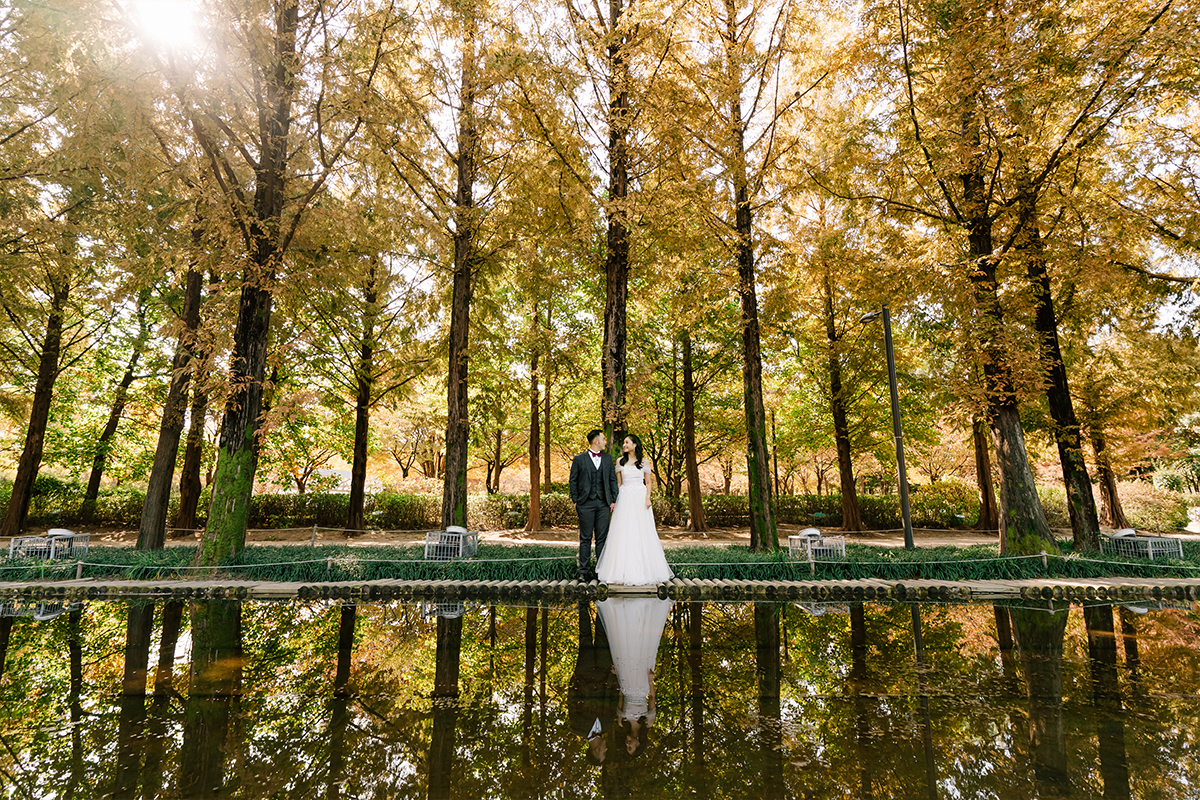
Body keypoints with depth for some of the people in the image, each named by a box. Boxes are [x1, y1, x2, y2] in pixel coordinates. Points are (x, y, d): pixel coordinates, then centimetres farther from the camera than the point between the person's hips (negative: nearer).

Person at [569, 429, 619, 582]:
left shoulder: (608, 458, 12)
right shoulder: (579, 459, 2)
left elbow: (613, 480, 13)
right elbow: (573, 481, 4)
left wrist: (614, 500, 5)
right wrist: (575, 501, -2)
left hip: (604, 503, 3)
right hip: (586, 504, -3)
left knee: (602, 539, 5)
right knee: (585, 539, 2)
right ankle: (584, 571, 8)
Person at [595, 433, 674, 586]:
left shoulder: (644, 461, 4)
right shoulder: (621, 461, 10)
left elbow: (649, 482, 4)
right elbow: (618, 483, 12)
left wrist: (648, 498, -10)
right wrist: (614, 500, 4)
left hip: (640, 499, -2)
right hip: (624, 499, 2)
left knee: (642, 533, -2)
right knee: (623, 533, 0)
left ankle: (643, 570, 7)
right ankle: (624, 570, 8)